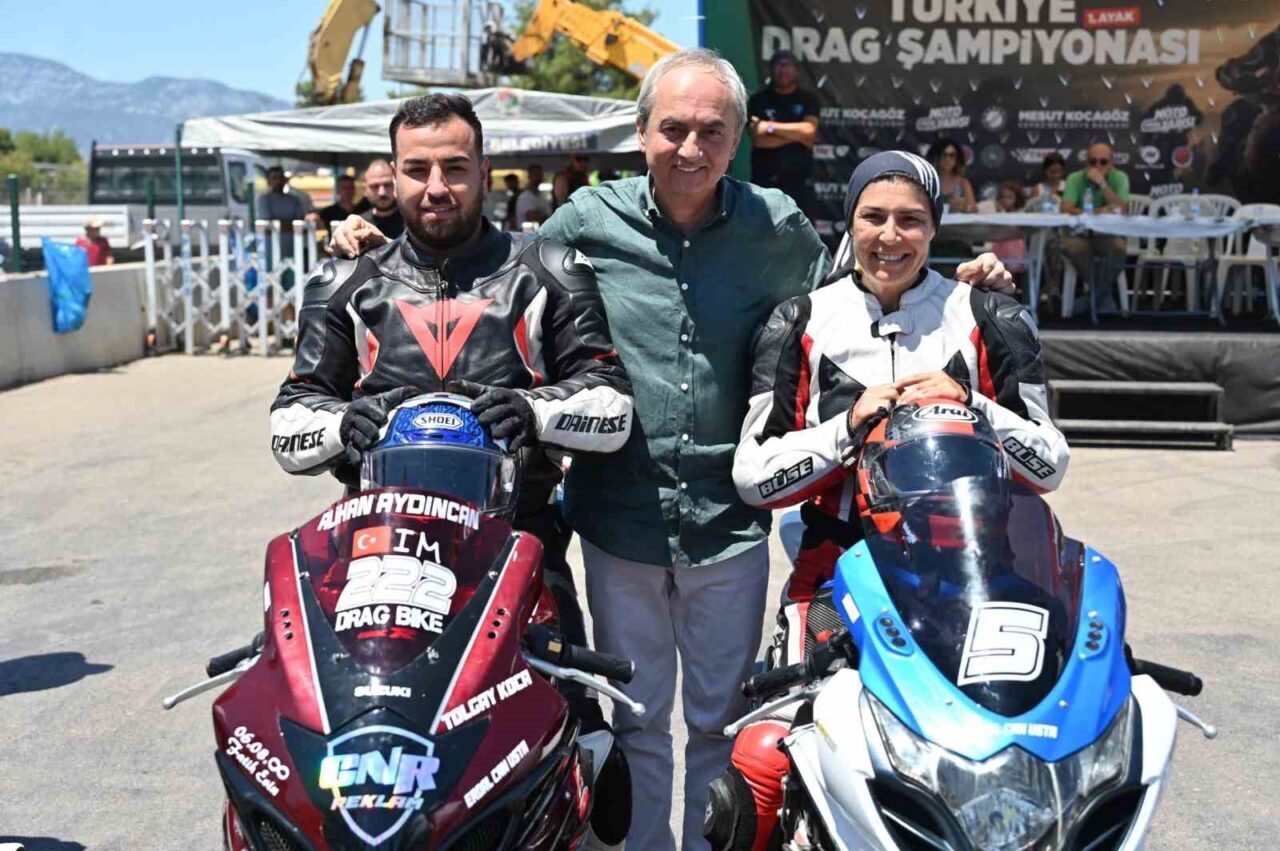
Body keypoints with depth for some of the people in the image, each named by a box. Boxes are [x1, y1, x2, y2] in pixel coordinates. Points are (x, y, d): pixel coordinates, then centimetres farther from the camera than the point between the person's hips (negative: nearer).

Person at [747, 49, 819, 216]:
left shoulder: (807, 100, 9)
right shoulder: (758, 100, 5)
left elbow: (809, 130, -9)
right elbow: (758, 139, -7)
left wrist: (770, 127, -8)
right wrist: (797, 135, -5)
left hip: (799, 181, 1)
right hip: (765, 181, -1)